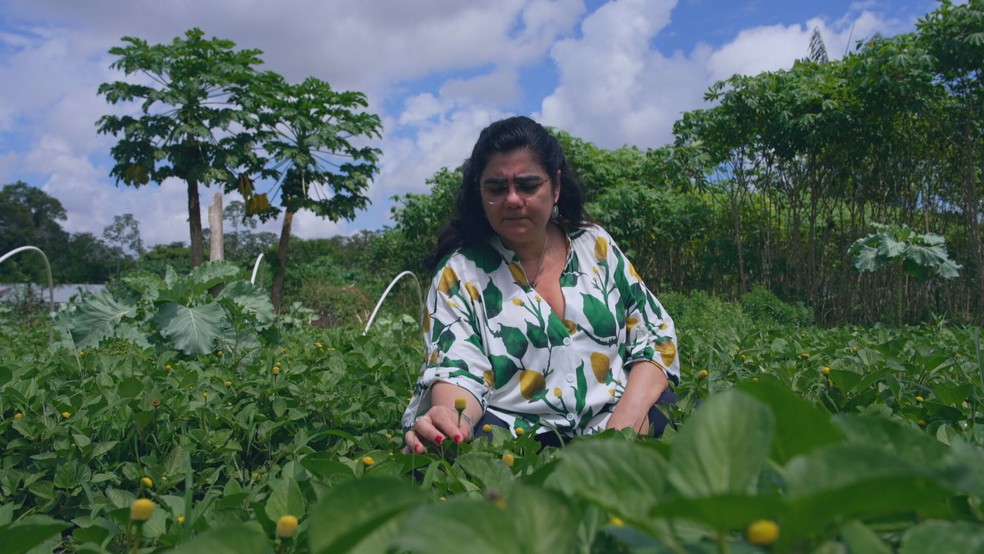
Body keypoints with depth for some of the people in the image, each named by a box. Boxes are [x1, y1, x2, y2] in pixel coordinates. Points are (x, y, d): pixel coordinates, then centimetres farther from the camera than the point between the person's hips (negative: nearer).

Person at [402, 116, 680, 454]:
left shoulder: (595, 245, 11)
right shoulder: (459, 272, 3)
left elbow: (656, 336, 12)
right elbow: (456, 372, -7)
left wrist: (631, 415, -8)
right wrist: (451, 421, -32)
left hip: (612, 428, 2)